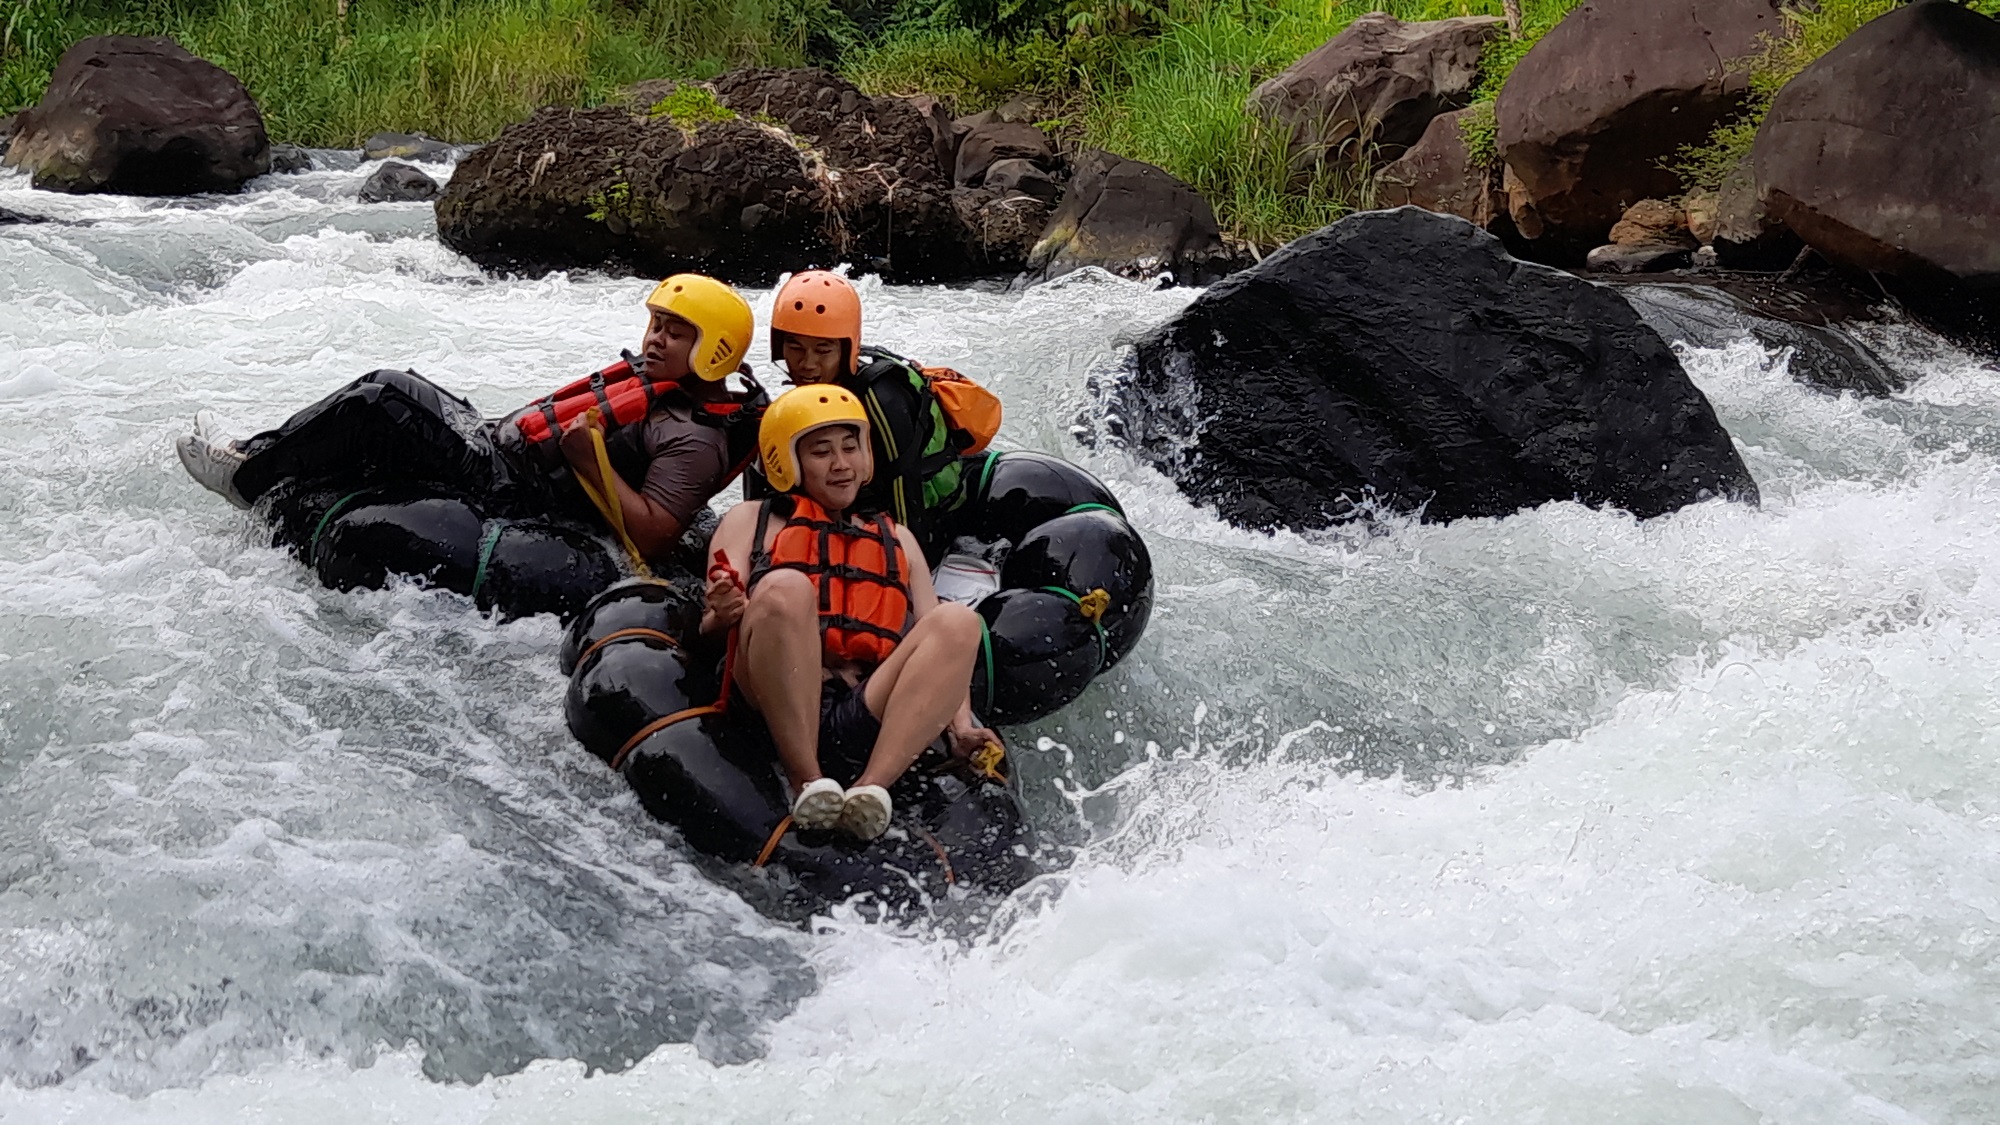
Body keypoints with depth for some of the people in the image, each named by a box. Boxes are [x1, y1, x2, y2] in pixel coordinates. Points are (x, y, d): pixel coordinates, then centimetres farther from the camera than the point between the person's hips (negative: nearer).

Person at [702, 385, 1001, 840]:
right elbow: (710, 630, 9)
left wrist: (961, 727, 0)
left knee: (959, 620, -23)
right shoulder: (751, 521, 23)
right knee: (785, 587, -30)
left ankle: (873, 786, -40)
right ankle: (806, 782, -32)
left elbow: (940, 646, 19)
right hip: (779, 713, -2)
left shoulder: (897, 539, 31)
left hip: (872, 718, 3)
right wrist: (722, 616, -17)